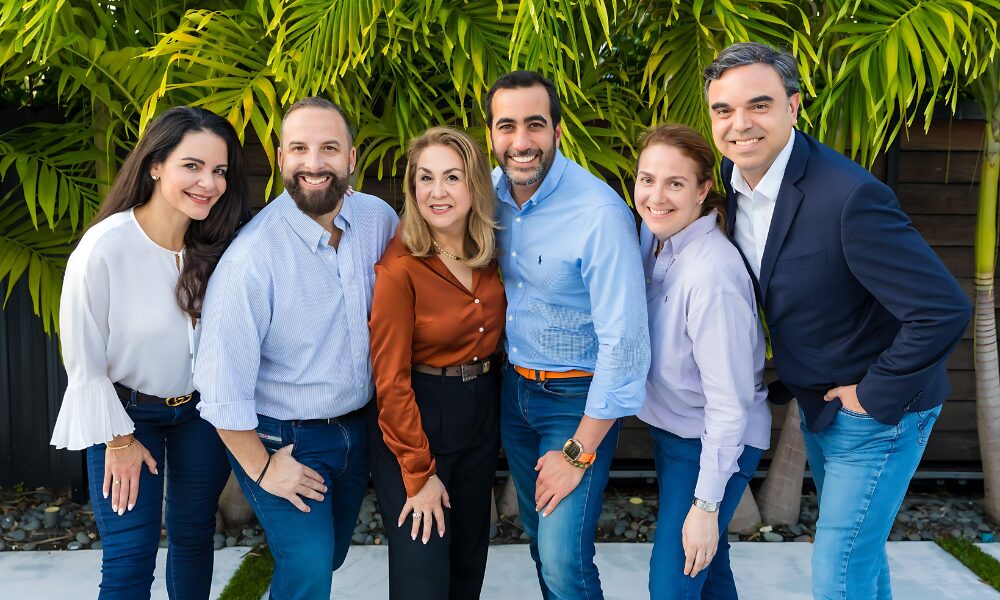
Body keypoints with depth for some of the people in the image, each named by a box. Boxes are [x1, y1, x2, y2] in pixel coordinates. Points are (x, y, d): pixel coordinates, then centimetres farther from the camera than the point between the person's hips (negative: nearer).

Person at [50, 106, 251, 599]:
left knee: (194, 537, 17)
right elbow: (83, 359, -15)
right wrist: (119, 439, -8)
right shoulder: (104, 248, -24)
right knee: (130, 557, -3)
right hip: (126, 411, -4)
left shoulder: (219, 245, -11)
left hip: (201, 410, 4)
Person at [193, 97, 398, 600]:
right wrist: (260, 468, -13)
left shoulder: (380, 220, -9)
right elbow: (221, 384, -22)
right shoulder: (253, 256, -26)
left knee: (330, 556, 21)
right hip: (284, 440, -5)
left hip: (357, 426, 6)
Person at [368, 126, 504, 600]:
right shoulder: (400, 266, -19)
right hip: (416, 417, -6)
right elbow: (390, 379, -17)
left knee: (469, 561, 19)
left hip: (482, 412, 6)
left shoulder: (488, 253, -3)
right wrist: (419, 473, -14)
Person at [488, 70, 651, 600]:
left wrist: (578, 453, -19)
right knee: (539, 538, 20)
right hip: (512, 387, 6)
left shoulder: (601, 214, -25)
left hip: (576, 397, -6)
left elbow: (623, 344, -24)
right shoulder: (491, 190, -5)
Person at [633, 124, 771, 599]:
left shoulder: (712, 275, -30)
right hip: (669, 428, 8)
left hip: (717, 444, -8)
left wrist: (707, 505, -21)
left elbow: (729, 404, -26)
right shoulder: (655, 237, -5)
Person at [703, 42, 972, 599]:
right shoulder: (732, 178, -6)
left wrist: (873, 396, -21)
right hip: (816, 405, 8)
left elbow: (944, 310, -31)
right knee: (860, 547, 25)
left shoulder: (849, 196, -31)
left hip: (877, 410, -7)